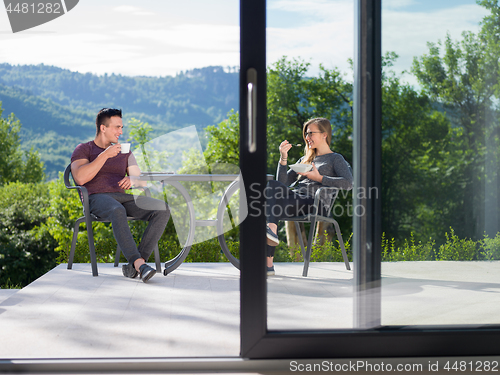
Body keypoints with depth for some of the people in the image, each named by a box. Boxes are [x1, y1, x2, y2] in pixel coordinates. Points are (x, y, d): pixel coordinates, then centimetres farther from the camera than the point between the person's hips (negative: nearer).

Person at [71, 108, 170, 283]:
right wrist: (105, 155, -12)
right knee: (117, 211, -42)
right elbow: (80, 178, -11)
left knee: (162, 210, -22)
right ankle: (139, 263, -47)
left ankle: (135, 264, -31)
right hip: (96, 198, -5)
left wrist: (133, 180, -9)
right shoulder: (83, 149, 9)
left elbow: (142, 181, 17)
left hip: (122, 197, 5)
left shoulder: (125, 152, 25)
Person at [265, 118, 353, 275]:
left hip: (315, 202, -6)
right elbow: (283, 182, 22)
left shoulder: (336, 159, 14)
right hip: (294, 199, 6)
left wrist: (318, 177, -8)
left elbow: (348, 183, -6)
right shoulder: (304, 160, 33)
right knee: (273, 185, -28)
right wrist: (283, 157, 11)